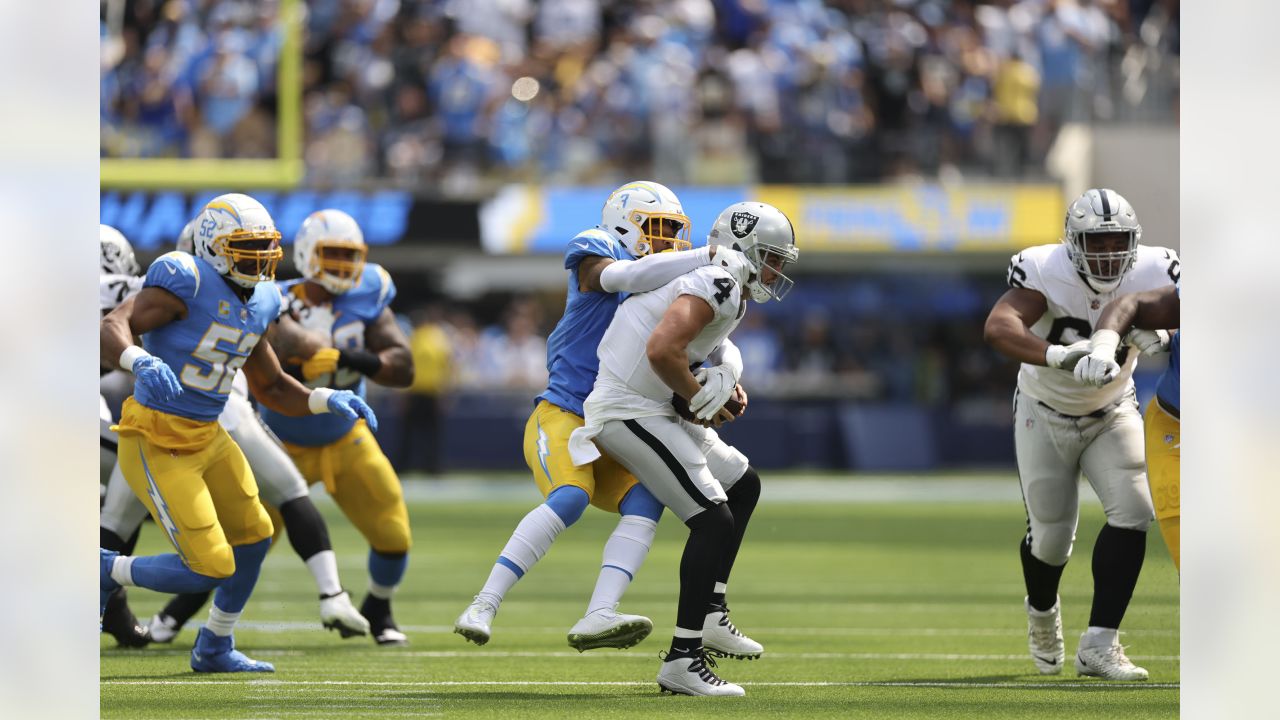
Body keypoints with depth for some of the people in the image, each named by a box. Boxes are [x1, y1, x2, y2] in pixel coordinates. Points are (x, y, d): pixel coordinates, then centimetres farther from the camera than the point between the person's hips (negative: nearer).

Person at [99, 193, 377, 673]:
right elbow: (113, 328, -29)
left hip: (206, 437, 9)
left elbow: (270, 387, 18)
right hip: (157, 447, -9)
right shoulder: (186, 283, -19)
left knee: (253, 537, 17)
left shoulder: (256, 304, 7)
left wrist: (327, 400, 3)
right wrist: (141, 362, -50)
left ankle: (214, 650, 36)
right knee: (210, 570, -11)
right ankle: (108, 572, 13)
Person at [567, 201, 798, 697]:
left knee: (742, 484, 24)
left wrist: (724, 388, 8)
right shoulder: (717, 285, -18)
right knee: (714, 521, -15)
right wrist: (699, 396, -16)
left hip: (653, 410, 11)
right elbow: (661, 349, -31)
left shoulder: (721, 287, 15)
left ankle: (710, 614, 25)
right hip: (630, 413, -11)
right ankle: (683, 660, -17)